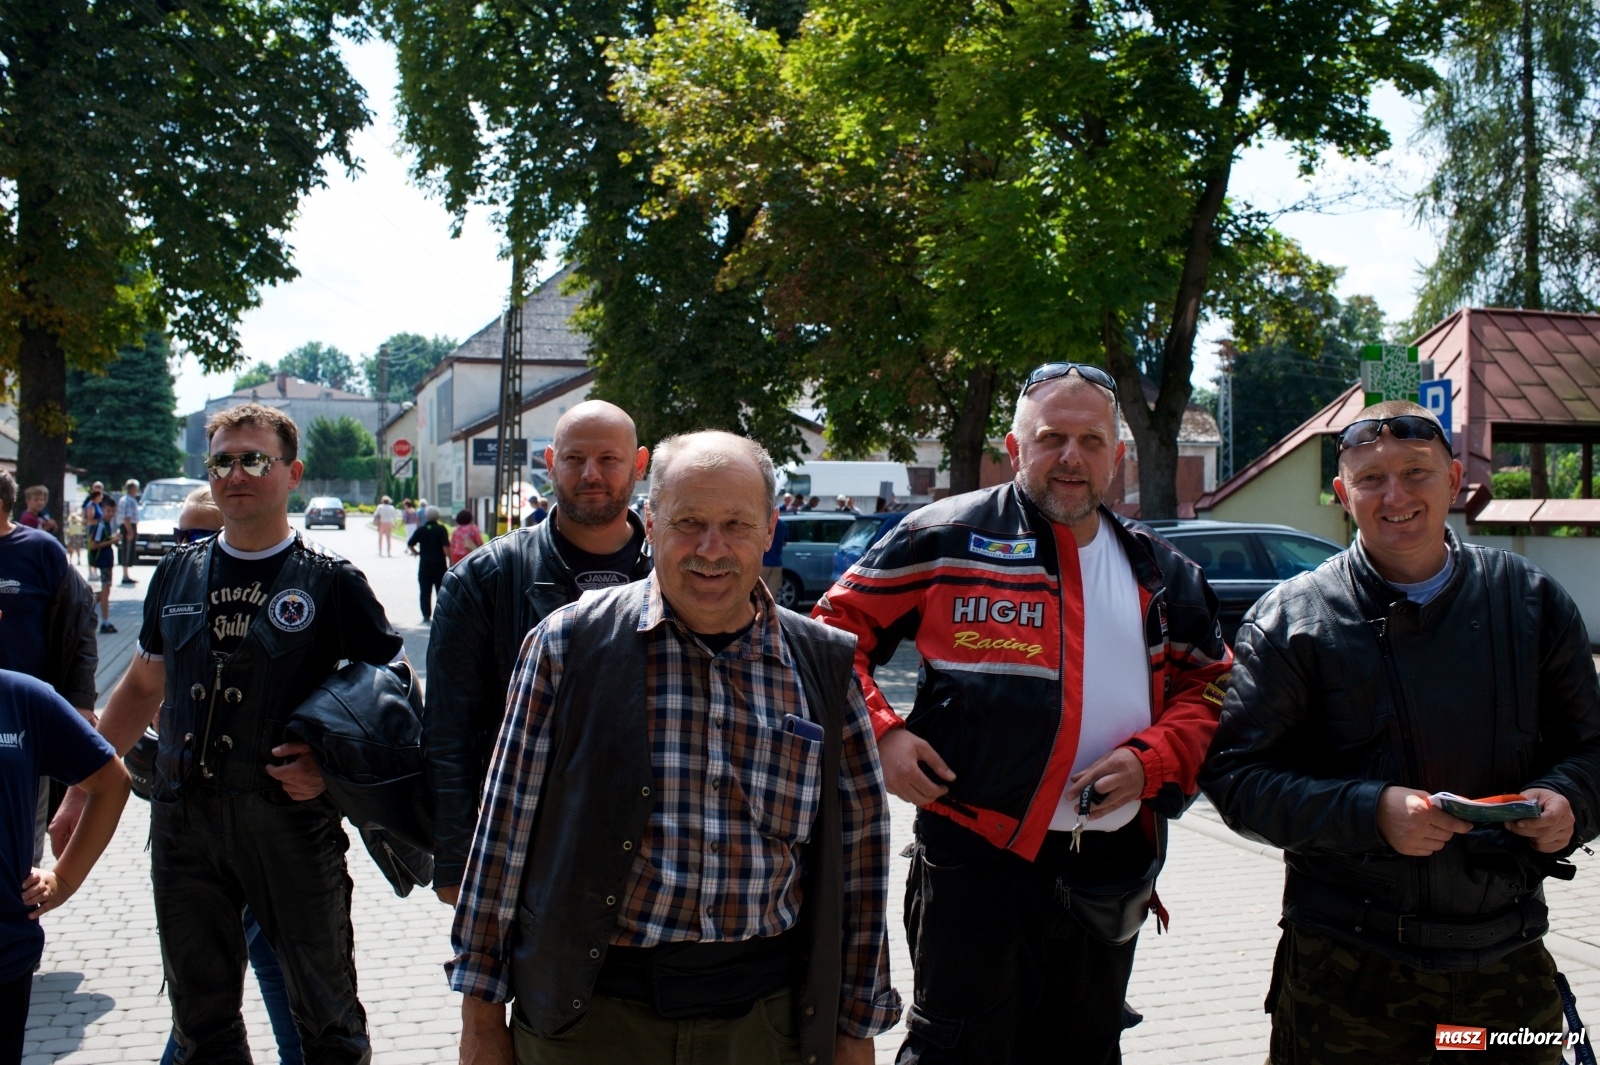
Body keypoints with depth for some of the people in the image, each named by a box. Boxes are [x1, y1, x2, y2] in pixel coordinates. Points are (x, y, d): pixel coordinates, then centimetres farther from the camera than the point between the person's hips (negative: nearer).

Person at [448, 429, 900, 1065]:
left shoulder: (825, 665, 1)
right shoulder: (570, 643, -5)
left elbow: (860, 848, 6)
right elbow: (507, 827, -1)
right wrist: (482, 1011, 1)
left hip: (767, 1014, 2)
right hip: (589, 1009, -1)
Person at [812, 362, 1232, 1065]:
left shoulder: (1157, 571, 8)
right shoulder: (946, 539, -6)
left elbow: (1210, 683, 12)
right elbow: (835, 636, -1)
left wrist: (1154, 759, -5)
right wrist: (878, 734, -14)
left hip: (1111, 871, 5)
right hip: (977, 856, -5)